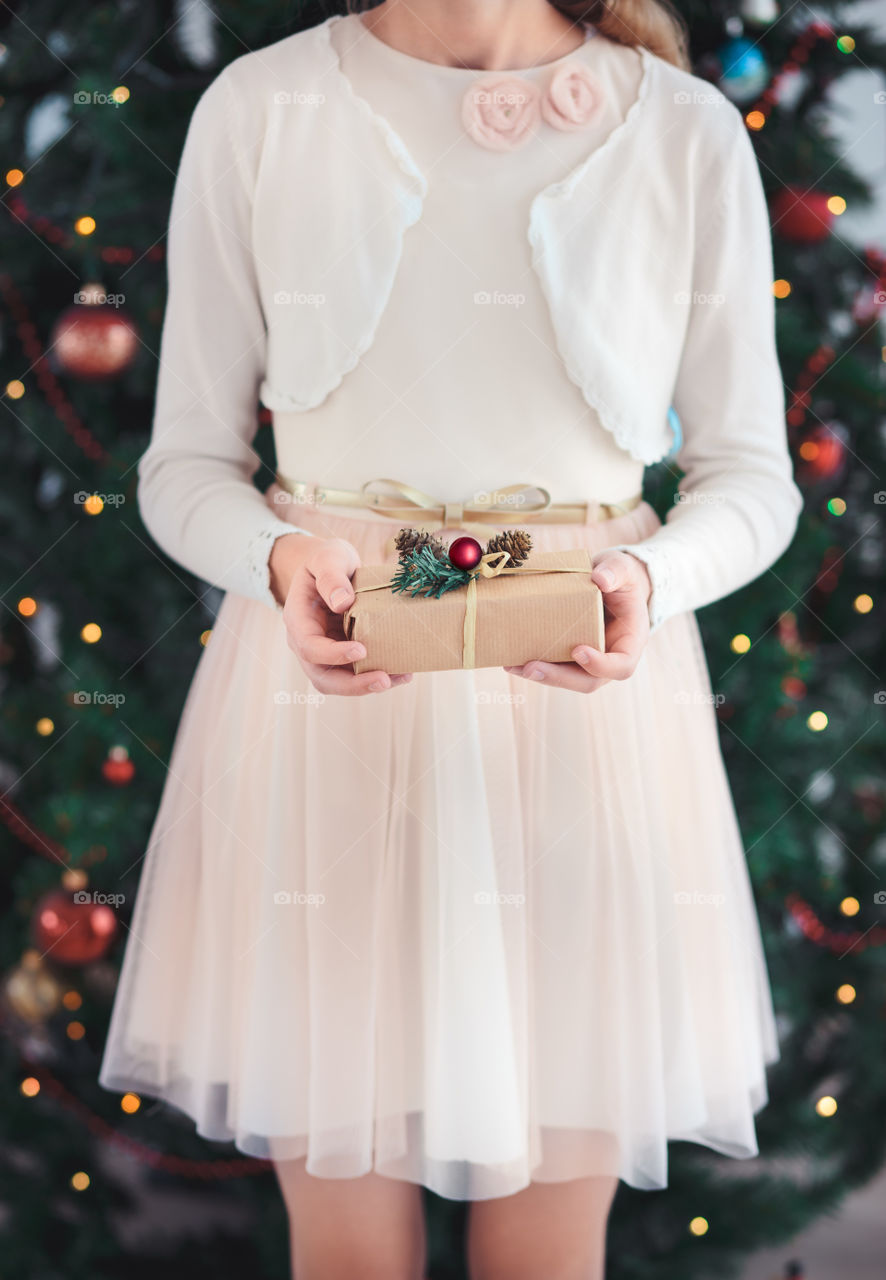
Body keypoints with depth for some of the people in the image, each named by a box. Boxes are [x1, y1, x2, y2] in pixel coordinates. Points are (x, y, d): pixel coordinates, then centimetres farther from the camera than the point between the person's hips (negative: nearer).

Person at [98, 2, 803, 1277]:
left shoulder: (689, 134, 1)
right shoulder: (258, 110, 0)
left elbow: (753, 474, 6)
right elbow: (187, 464, 4)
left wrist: (650, 579, -15)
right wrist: (282, 560, -18)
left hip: (580, 709, 1)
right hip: (329, 700, 0)